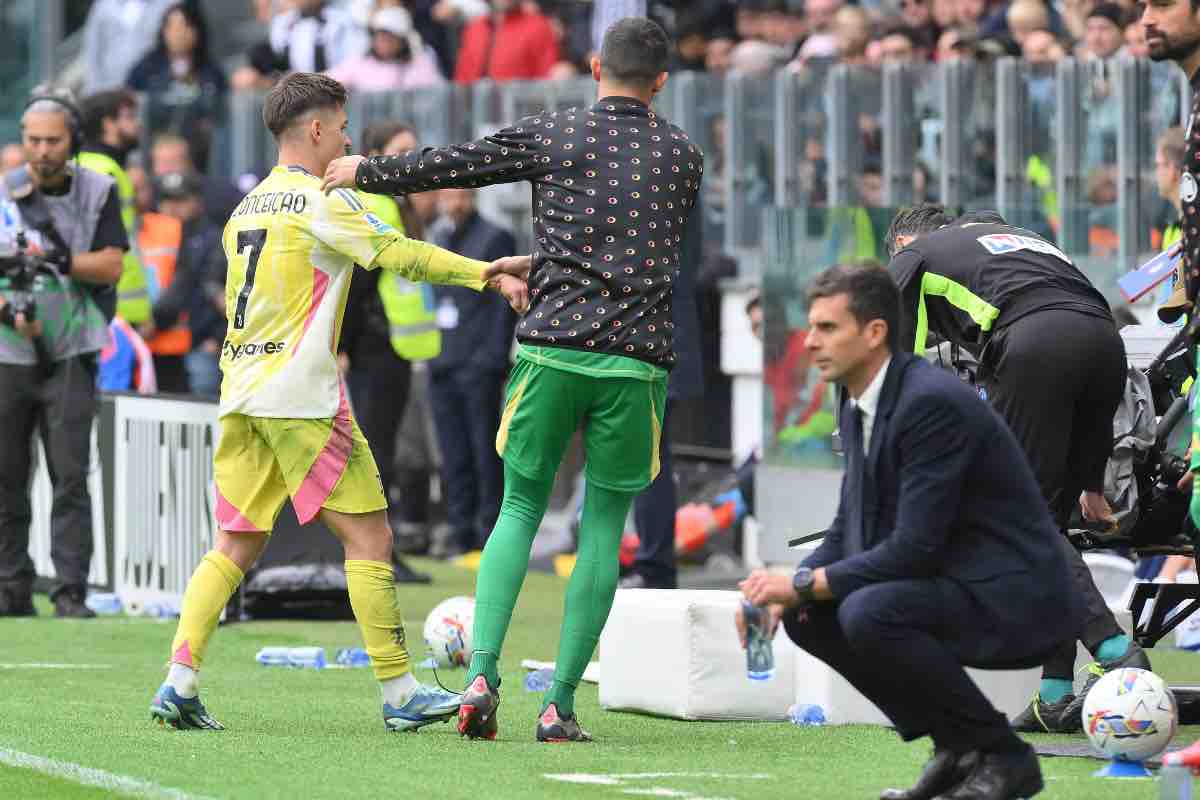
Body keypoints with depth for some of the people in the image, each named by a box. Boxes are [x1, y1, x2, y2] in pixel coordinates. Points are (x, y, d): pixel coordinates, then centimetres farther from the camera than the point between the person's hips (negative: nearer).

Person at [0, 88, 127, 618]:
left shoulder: (98, 192, 3)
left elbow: (111, 266, -5)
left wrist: (63, 261, -22)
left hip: (70, 356, -2)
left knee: (70, 476, -8)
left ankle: (71, 591, -7)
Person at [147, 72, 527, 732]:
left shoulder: (246, 211, 17)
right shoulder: (322, 202, -7)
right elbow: (401, 254, -15)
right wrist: (487, 274, -13)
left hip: (240, 397, 8)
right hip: (300, 397, -8)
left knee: (235, 547, 8)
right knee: (369, 537, -1)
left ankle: (179, 681, -5)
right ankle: (399, 693, 0)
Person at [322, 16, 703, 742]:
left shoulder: (555, 135, 4)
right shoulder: (684, 156, 11)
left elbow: (453, 165, 8)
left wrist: (366, 172, 24)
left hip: (554, 348, 0)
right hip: (638, 357, 0)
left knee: (520, 509, 11)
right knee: (604, 526, 6)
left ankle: (483, 670, -7)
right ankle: (560, 703, 1)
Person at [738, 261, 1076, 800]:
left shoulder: (932, 402, -23)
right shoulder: (860, 407, 7)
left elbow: (914, 547, -26)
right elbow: (850, 529, 13)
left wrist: (804, 584, -20)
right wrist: (791, 588, -6)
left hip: (1012, 597, -10)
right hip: (953, 583, 10)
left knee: (870, 613, -30)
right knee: (806, 615, 0)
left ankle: (1000, 754, -12)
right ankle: (955, 744, 7)